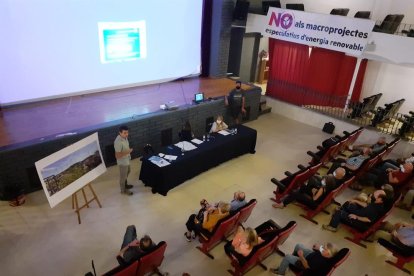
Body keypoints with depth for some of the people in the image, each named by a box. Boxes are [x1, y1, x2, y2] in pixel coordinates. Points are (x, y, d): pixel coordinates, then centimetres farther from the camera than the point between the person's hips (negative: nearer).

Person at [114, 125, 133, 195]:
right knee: (123, 176, 12)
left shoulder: (124, 137, -6)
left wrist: (129, 150, 6)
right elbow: (117, 155, -31)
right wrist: (127, 152, -31)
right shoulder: (118, 142, -34)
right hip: (122, 162, -9)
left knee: (127, 172, 29)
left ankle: (125, 184, 52)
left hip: (127, 159, 9)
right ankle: (123, 190, 34)